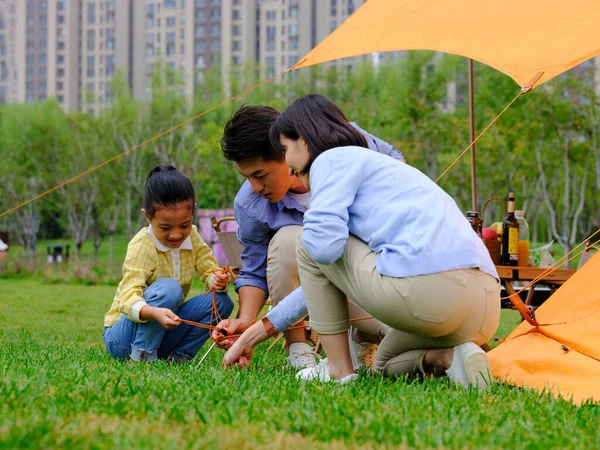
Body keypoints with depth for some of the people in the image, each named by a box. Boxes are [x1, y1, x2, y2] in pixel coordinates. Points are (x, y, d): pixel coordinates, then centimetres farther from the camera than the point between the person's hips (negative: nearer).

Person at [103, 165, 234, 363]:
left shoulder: (192, 236, -1)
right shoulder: (141, 246, -22)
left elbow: (210, 271, -1)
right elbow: (128, 298, -32)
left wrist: (218, 280, -27)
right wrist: (155, 313, -54)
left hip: (164, 330, 7)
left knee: (222, 301, -10)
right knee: (168, 288, -32)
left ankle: (177, 356, -6)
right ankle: (142, 355, -22)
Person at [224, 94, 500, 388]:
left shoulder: (332, 159, 6)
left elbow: (324, 244, -12)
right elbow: (320, 284, 38)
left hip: (425, 287, -9)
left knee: (309, 245, 13)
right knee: (388, 361, 37)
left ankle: (338, 369, 11)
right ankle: (450, 357, 4)